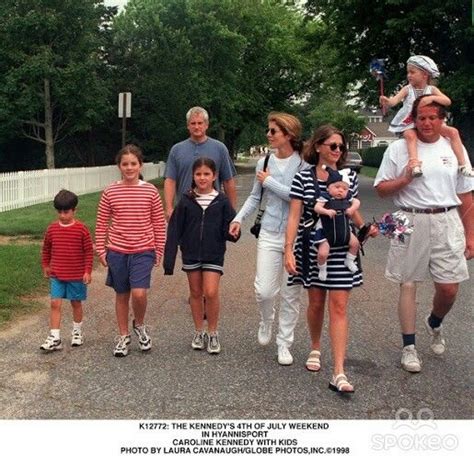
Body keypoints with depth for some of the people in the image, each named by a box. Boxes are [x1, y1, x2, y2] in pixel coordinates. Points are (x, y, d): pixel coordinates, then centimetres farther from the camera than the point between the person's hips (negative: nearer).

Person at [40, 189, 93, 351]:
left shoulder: (81, 229, -9)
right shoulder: (52, 229, 0)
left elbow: (89, 251, -6)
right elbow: (46, 249, 15)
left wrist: (87, 271, -8)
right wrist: (45, 266, 17)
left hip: (77, 275, -2)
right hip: (56, 275, 2)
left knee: (76, 303, 11)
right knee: (55, 304, -4)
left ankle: (77, 332, 30)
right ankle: (54, 338, -2)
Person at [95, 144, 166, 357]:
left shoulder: (150, 191, -3)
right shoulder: (110, 192, -2)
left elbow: (159, 224, 3)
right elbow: (101, 224, 4)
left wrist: (159, 251, 3)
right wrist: (101, 251, 2)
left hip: (143, 251, -1)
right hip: (117, 251, 1)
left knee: (139, 293, -14)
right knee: (122, 295, 12)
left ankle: (140, 325, 16)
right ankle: (123, 337, 28)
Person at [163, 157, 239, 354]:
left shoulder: (222, 201, -3)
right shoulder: (186, 201, -1)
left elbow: (230, 228, 2)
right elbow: (175, 230, -1)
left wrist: (233, 232, -21)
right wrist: (169, 258, -4)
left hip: (214, 254, -2)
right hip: (191, 254, 2)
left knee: (211, 293, -8)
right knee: (195, 293, 12)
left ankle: (213, 333, 11)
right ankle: (199, 332, 27)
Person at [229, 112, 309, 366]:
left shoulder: (304, 164, -7)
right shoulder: (264, 162, 5)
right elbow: (255, 197, 15)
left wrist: (269, 181, -11)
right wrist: (239, 218, 3)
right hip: (270, 233, 3)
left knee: (290, 294, 5)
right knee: (264, 290, -6)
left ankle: (284, 344, 21)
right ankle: (266, 320, 27)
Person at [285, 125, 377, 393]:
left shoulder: (350, 176, 5)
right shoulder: (303, 178, -2)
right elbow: (294, 217, -3)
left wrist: (365, 228, -3)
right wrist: (289, 250, -11)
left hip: (342, 250, 1)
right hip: (312, 248, -1)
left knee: (339, 306, -5)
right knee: (316, 302, 13)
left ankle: (339, 372, -6)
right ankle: (316, 348, 40)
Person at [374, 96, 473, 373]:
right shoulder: (399, 148, 3)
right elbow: (381, 189, 4)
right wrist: (405, 179, -13)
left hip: (446, 223, 2)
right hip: (411, 222, -1)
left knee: (449, 288, 1)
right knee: (409, 285, 4)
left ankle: (434, 324, 35)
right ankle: (409, 347, 16)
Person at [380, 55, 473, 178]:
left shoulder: (431, 89, 1)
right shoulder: (407, 89, -3)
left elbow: (447, 101, -12)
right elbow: (394, 101, -19)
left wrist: (432, 98, -30)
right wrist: (387, 101, -44)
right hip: (409, 124, -3)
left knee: (453, 132, -12)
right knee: (411, 135, -38)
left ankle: (462, 164, -8)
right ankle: (415, 164, -50)